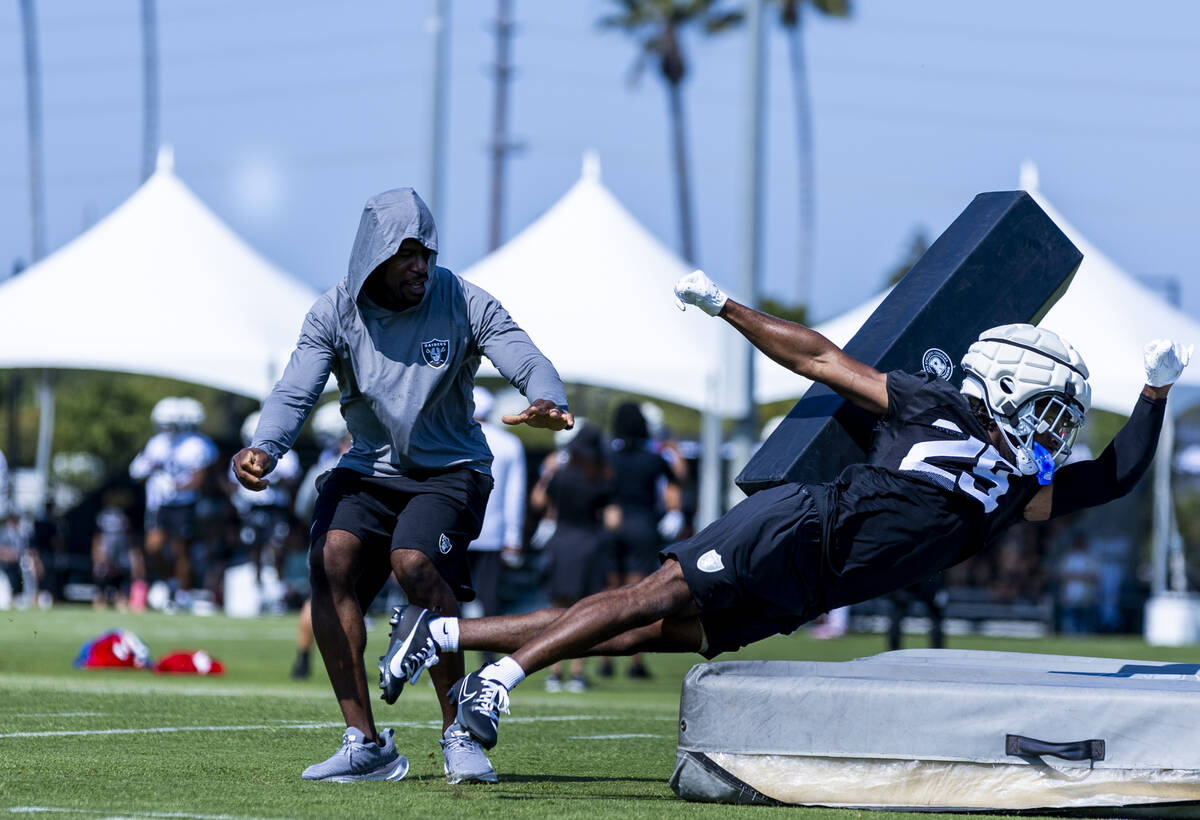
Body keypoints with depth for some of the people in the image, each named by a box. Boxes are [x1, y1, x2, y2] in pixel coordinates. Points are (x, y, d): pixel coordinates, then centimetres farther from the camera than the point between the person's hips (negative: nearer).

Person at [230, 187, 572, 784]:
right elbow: (294, 393, -12)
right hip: (369, 468, 3)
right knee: (331, 559, -23)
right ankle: (365, 744, -16)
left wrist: (547, 403, -43)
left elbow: (529, 364, -18)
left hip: (449, 469, -3)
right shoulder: (336, 314, -5)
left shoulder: (462, 304, -10)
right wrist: (265, 448, -34)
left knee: (414, 564, -29)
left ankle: (458, 734, -16)